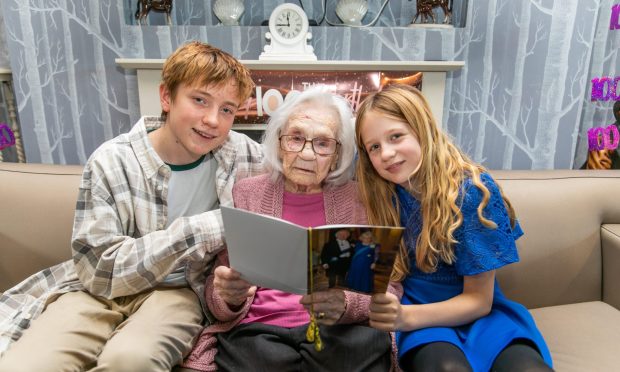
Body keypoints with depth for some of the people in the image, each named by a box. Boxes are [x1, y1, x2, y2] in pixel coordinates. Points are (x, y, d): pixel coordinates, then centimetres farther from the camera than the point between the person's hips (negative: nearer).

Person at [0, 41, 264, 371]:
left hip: (179, 290, 1)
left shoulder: (244, 157, -7)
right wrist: (198, 229, -22)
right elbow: (101, 270, -14)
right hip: (100, 288, 0)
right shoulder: (111, 162, -11)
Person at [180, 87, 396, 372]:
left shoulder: (359, 199, 5)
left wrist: (346, 305, -20)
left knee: (366, 343, -27)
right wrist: (229, 298, -17)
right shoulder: (244, 195, 6)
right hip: (257, 330, 0)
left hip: (340, 332, 1)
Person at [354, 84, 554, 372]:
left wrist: (406, 316, -27)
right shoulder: (382, 193, -6)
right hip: (414, 309, 1)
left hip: (476, 313, 0)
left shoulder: (473, 190, -15)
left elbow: (478, 301, -11)